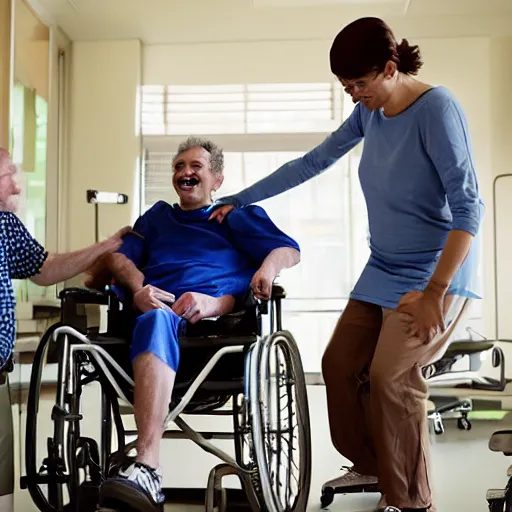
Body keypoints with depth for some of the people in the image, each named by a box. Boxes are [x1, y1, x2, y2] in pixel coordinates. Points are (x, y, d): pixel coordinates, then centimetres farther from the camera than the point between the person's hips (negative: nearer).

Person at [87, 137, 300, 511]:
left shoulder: (239, 214, 30)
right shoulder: (157, 216, 37)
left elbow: (290, 250, 15)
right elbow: (118, 256, 18)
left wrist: (269, 265, -10)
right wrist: (137, 288, -5)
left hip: (217, 311, -2)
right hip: (152, 306, 2)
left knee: (157, 321, -37)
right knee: (156, 319, -38)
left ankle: (146, 469, -53)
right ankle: (146, 470, -51)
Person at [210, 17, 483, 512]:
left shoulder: (436, 108, -17)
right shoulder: (368, 112, 5)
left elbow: (467, 206, -22)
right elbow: (311, 163, 14)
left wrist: (434, 292, -26)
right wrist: (239, 200, 15)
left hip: (436, 272, -7)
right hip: (383, 271, 7)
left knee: (390, 376, -17)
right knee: (340, 364, 3)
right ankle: (370, 465, 22)